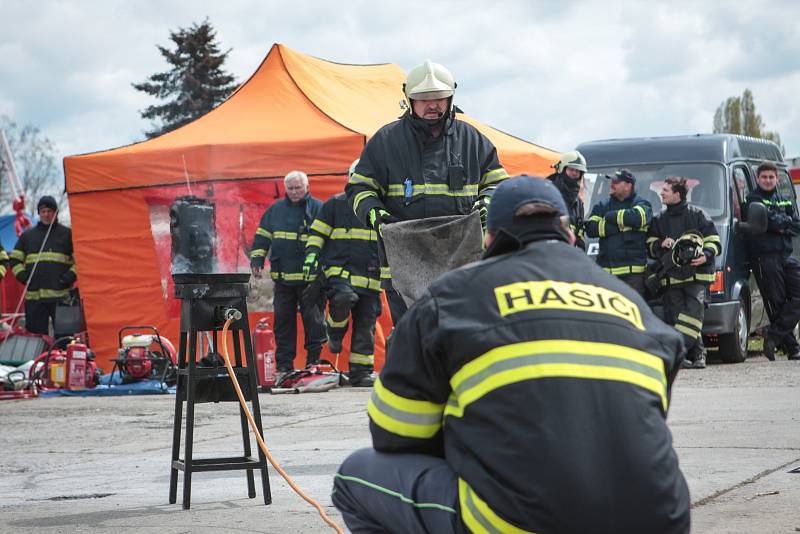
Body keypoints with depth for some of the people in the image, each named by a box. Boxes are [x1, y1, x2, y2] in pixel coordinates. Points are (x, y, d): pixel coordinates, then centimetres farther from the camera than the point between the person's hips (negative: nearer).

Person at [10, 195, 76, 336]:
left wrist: (71, 275, -4)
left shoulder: (67, 234, 9)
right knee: (36, 333, 2)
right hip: (34, 296, 2)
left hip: (61, 295, -2)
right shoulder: (27, 235, 16)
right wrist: (22, 275, 3)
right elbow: (15, 259, 20)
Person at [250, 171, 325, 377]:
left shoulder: (317, 209, 1)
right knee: (283, 321, 6)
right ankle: (284, 366, 11)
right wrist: (256, 260, 4)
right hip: (282, 276, 3)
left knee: (313, 320, -1)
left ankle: (314, 362, 6)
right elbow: (262, 237, 16)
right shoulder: (276, 210, 11)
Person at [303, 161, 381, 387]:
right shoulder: (335, 205, 6)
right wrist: (311, 255, -7)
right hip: (340, 269, -3)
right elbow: (316, 233, 8)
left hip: (370, 276, 4)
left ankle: (361, 372, 8)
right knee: (344, 298, -34)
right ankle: (335, 330, -4)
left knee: (365, 325, 1)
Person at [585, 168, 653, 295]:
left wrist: (611, 216, -7)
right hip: (606, 269, 4)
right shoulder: (602, 206, 14)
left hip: (632, 271, -4)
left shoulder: (641, 204, 4)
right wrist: (619, 225, -12)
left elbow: (637, 218, -21)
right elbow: (591, 228, -2)